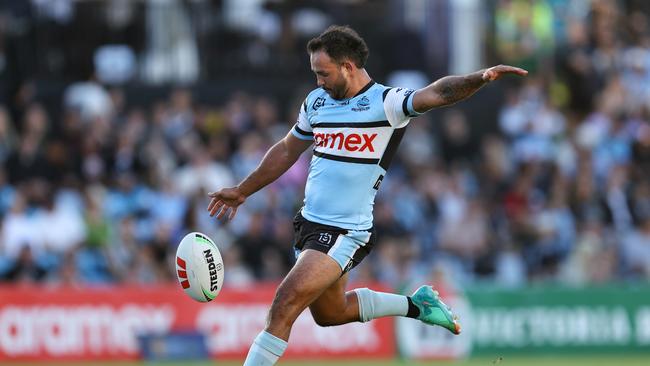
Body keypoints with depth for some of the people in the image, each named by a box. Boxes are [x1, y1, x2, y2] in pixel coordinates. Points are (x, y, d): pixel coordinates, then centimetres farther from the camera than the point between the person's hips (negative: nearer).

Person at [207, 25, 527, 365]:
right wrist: (241, 191, 29)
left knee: (285, 303, -19)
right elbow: (286, 151, 23)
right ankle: (415, 304, 38)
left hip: (344, 234, -8)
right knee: (329, 313, 21)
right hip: (309, 224, 8)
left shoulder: (385, 102, -12)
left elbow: (437, 93, -27)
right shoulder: (316, 101, 8)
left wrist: (481, 77, -46)